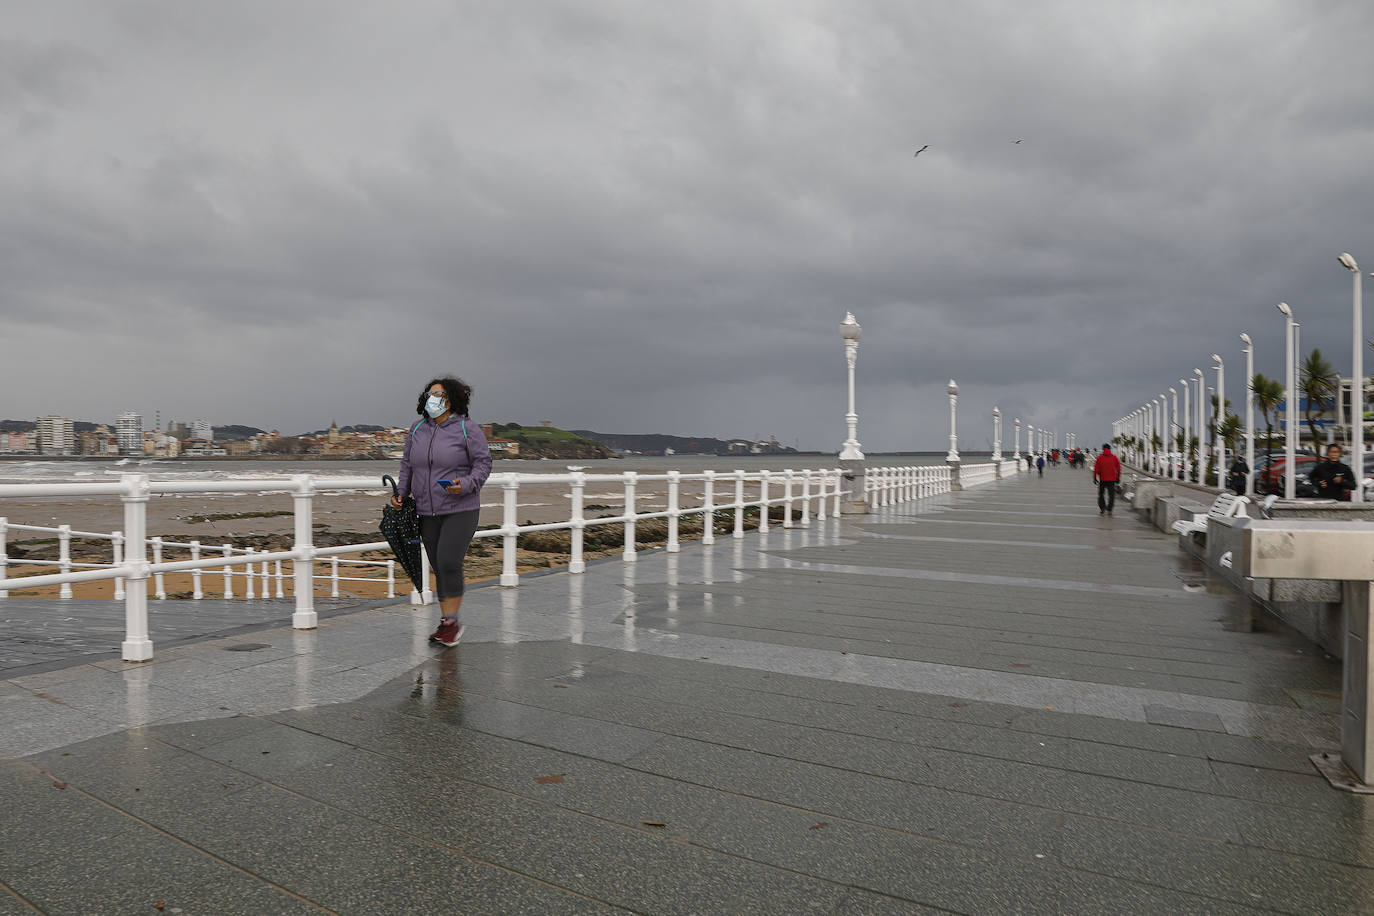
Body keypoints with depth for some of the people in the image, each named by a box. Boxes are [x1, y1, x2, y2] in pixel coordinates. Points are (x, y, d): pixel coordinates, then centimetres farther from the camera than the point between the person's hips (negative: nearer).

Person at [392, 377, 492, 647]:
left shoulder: (467, 429, -5)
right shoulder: (417, 430, 9)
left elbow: (483, 463, -5)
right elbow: (407, 464, 18)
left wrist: (466, 485, -21)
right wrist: (401, 493, 5)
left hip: (460, 510, -5)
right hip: (428, 513, 5)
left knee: (449, 563, -14)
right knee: (439, 567, 8)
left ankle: (450, 622, -2)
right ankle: (447, 623, 18)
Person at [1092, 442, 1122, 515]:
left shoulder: (1100, 457, -4)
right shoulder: (1114, 457, 3)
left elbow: (1096, 469, -5)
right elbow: (1118, 468, 6)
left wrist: (1094, 478, 0)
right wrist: (1118, 477, 14)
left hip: (1102, 479, -1)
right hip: (1112, 479, 1)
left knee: (1101, 494, 12)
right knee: (1111, 494, 5)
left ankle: (1102, 508, 4)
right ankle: (1109, 509, -1)